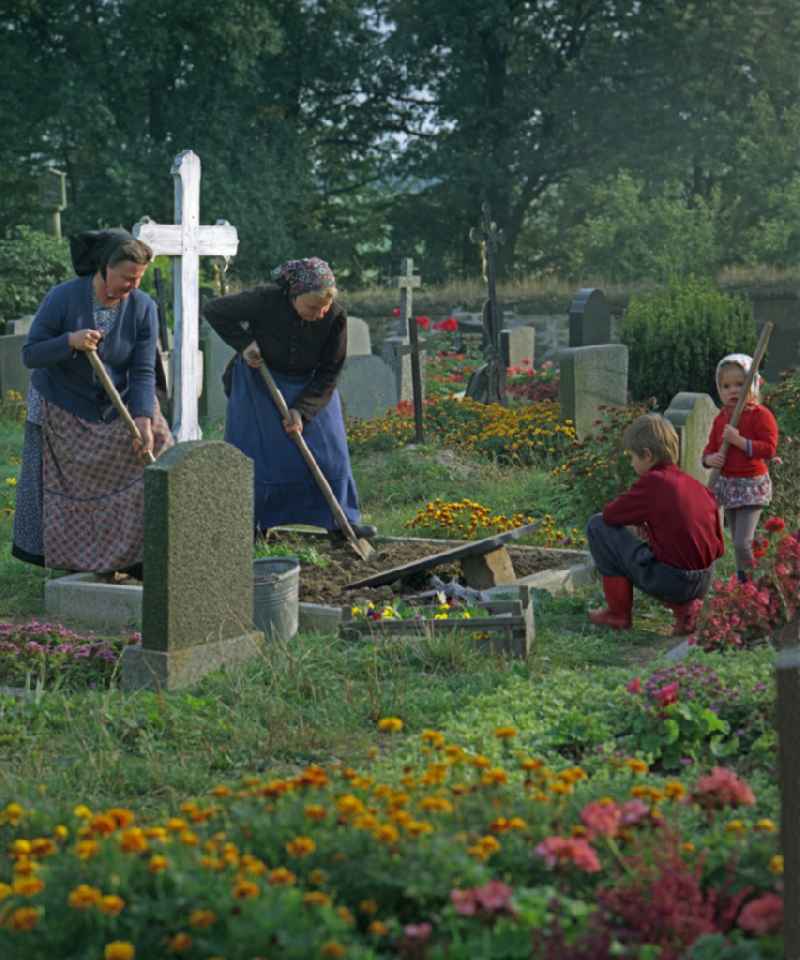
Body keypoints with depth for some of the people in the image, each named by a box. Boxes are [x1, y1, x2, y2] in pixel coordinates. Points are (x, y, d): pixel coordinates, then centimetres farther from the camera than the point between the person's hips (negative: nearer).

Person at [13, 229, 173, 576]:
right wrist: (70, 341, -34)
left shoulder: (143, 307, -15)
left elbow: (143, 372, -15)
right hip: (61, 410, -2)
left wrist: (143, 419, -29)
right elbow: (30, 354, -17)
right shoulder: (63, 298, -21)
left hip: (118, 406, 2)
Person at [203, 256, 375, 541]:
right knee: (256, 453, -2)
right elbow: (213, 310, -15)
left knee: (329, 451, 1)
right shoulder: (265, 301, -30)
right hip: (260, 383, -2)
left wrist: (302, 410, -23)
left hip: (311, 387, 2)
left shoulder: (335, 317, -25)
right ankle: (249, 522, 9)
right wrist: (244, 343, -24)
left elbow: (329, 373, -14)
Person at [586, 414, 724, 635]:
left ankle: (618, 613, 11)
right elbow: (719, 548, 14)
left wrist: (637, 517, 18)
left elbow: (610, 514, -4)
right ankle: (685, 607, 13)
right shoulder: (697, 485, 10)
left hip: (669, 580, -7)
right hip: (703, 584, 7)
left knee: (598, 526, 4)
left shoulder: (651, 482, -9)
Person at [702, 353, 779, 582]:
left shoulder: (761, 415, -11)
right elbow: (710, 448, 14)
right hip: (727, 484, 6)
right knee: (736, 542, 13)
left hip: (751, 485, -6)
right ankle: (742, 580, 25)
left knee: (743, 543, -13)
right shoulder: (721, 417, 8)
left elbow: (769, 449, -19)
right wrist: (709, 459, -10)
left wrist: (739, 441, -26)